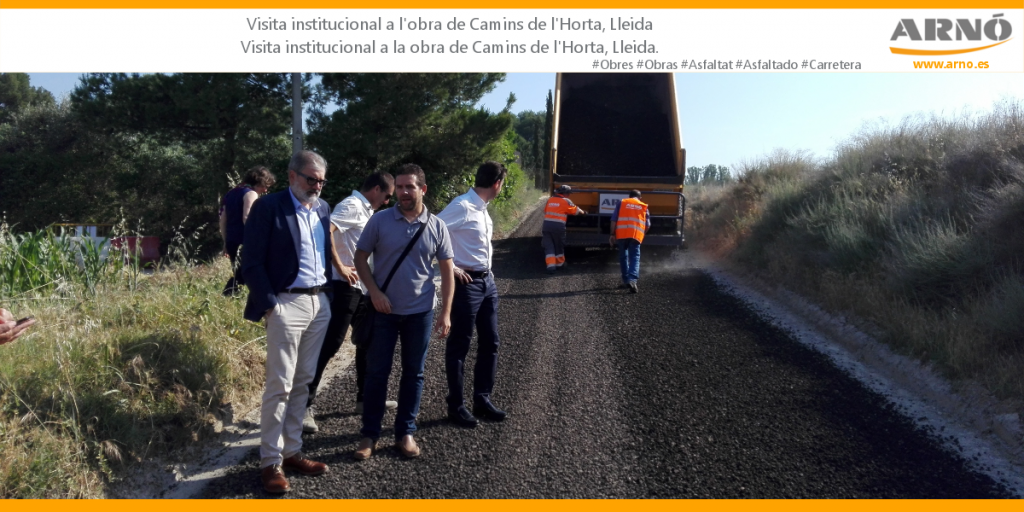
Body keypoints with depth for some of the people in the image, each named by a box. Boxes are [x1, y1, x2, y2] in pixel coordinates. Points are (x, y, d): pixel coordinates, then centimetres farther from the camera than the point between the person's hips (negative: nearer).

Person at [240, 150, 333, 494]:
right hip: (287, 304, -6)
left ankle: (291, 451, 22)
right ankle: (270, 461, 8)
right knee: (280, 385, -3)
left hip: (320, 304, 7)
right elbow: (252, 262, -10)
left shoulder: (322, 209, 12)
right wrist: (268, 306, -14)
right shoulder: (268, 207, -8)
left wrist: (328, 295, 10)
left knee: (303, 382, 12)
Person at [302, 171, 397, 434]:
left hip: (363, 287, 10)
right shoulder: (352, 206, -12)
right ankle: (304, 405, 0)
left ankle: (365, 398, 28)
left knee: (367, 342, 16)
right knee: (329, 345, -7)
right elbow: (325, 232, -28)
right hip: (345, 286, -10)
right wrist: (339, 267, -22)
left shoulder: (365, 210, 16)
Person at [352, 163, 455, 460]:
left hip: (420, 312, 1)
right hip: (384, 310, -1)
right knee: (377, 371, 5)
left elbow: (447, 271, 4)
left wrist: (446, 312, 0)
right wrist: (374, 292, -12)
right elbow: (360, 258, 1)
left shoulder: (436, 227, -1)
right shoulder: (379, 221, -4)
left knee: (413, 373, 10)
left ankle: (405, 432, 23)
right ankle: (370, 434, 18)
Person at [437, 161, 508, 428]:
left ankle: (482, 399, 27)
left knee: (489, 342, 14)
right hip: (467, 282, -9)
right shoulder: (462, 206, -18)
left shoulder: (481, 209, 10)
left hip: (487, 281, 9)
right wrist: (450, 267, -18)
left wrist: (487, 273, 10)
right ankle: (456, 406, 15)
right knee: (459, 345, 3)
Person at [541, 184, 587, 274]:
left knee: (549, 246, 4)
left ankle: (550, 265, -10)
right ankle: (560, 263, 32)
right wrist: (583, 212, 28)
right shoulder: (566, 201, 0)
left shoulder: (550, 200, 13)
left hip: (547, 224, 3)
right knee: (559, 245, 16)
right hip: (558, 226, -3)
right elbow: (576, 210, 8)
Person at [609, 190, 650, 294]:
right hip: (636, 235, 0)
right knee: (635, 258, -2)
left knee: (623, 257, 15)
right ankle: (632, 280, -23)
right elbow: (648, 225, 13)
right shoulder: (644, 206, 18)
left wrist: (612, 234, 8)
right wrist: (642, 234, 29)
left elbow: (614, 219, 5)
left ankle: (626, 280, 20)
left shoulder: (621, 203, 14)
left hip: (621, 234, 0)